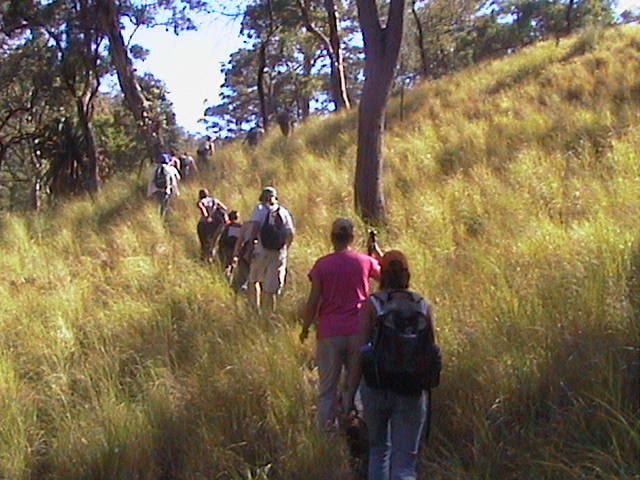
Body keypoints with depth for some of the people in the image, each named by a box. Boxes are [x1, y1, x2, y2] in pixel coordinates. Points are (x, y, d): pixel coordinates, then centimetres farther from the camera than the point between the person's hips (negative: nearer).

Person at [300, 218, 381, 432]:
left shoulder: (322, 264, -3)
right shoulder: (365, 261, -1)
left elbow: (313, 301, -4)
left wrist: (305, 328, 9)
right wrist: (376, 250, 33)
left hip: (329, 333, -1)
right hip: (358, 332, 1)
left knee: (327, 388, 6)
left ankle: (326, 431, 5)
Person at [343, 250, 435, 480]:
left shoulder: (371, 304, -7)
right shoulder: (423, 305, 1)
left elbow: (361, 351, -10)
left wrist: (350, 393, -5)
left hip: (376, 386, -1)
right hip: (412, 391, 1)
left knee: (378, 449, 22)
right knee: (405, 459, 2)